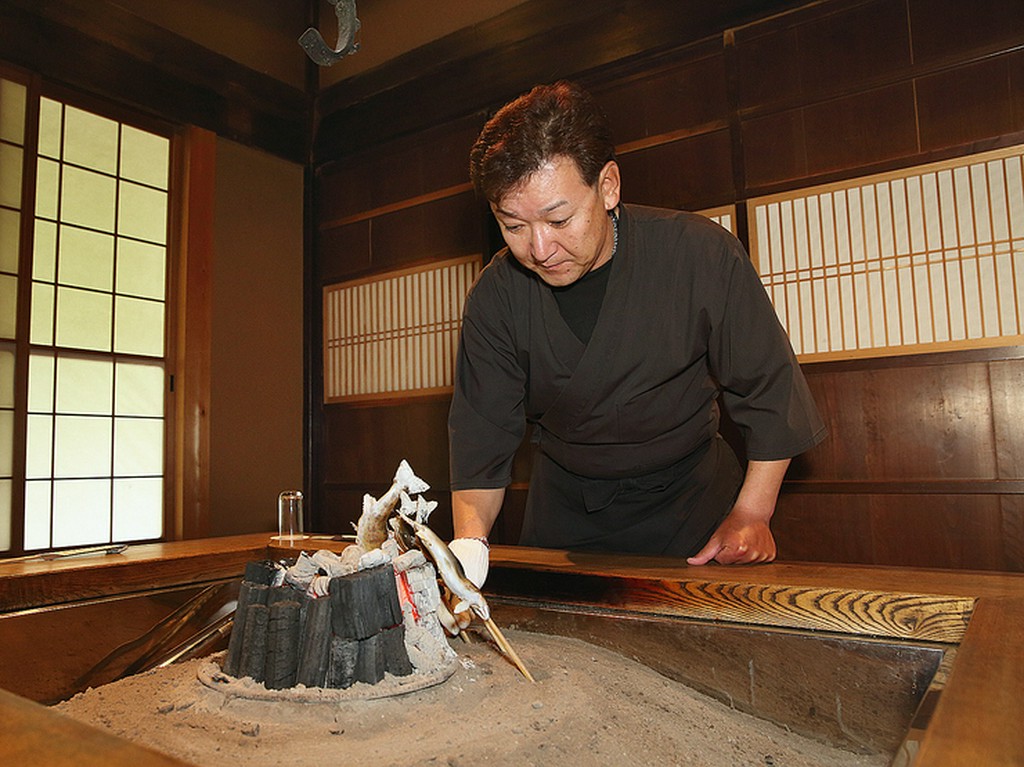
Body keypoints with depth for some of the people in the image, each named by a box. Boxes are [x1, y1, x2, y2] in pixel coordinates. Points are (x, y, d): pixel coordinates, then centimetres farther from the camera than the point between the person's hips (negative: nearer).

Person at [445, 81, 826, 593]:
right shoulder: (494, 298, -16)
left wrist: (751, 514, -16)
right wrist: (468, 542, -29)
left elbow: (767, 388, -13)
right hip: (565, 511, 2)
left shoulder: (701, 255, -23)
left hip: (689, 498, -1)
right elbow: (482, 434, -13)